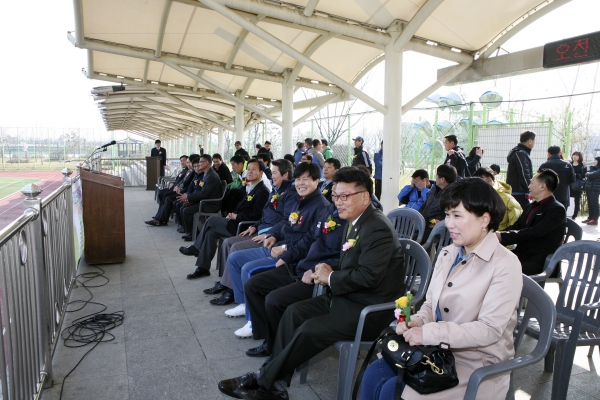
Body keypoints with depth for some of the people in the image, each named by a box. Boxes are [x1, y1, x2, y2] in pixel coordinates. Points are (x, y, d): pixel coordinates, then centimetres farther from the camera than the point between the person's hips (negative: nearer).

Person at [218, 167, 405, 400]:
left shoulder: (378, 228, -20)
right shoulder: (356, 223, 8)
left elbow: (368, 276, -29)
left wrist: (331, 278, -15)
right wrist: (328, 272, -5)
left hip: (370, 310, -10)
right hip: (347, 297, 10)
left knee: (310, 330, -21)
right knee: (294, 312, 1)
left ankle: (264, 381, -1)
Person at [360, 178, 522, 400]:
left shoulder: (505, 265, -15)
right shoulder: (447, 254, 5)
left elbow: (490, 329, -20)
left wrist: (429, 333, -24)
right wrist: (416, 322, -11)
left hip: (477, 365, -6)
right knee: (374, 375, -11)